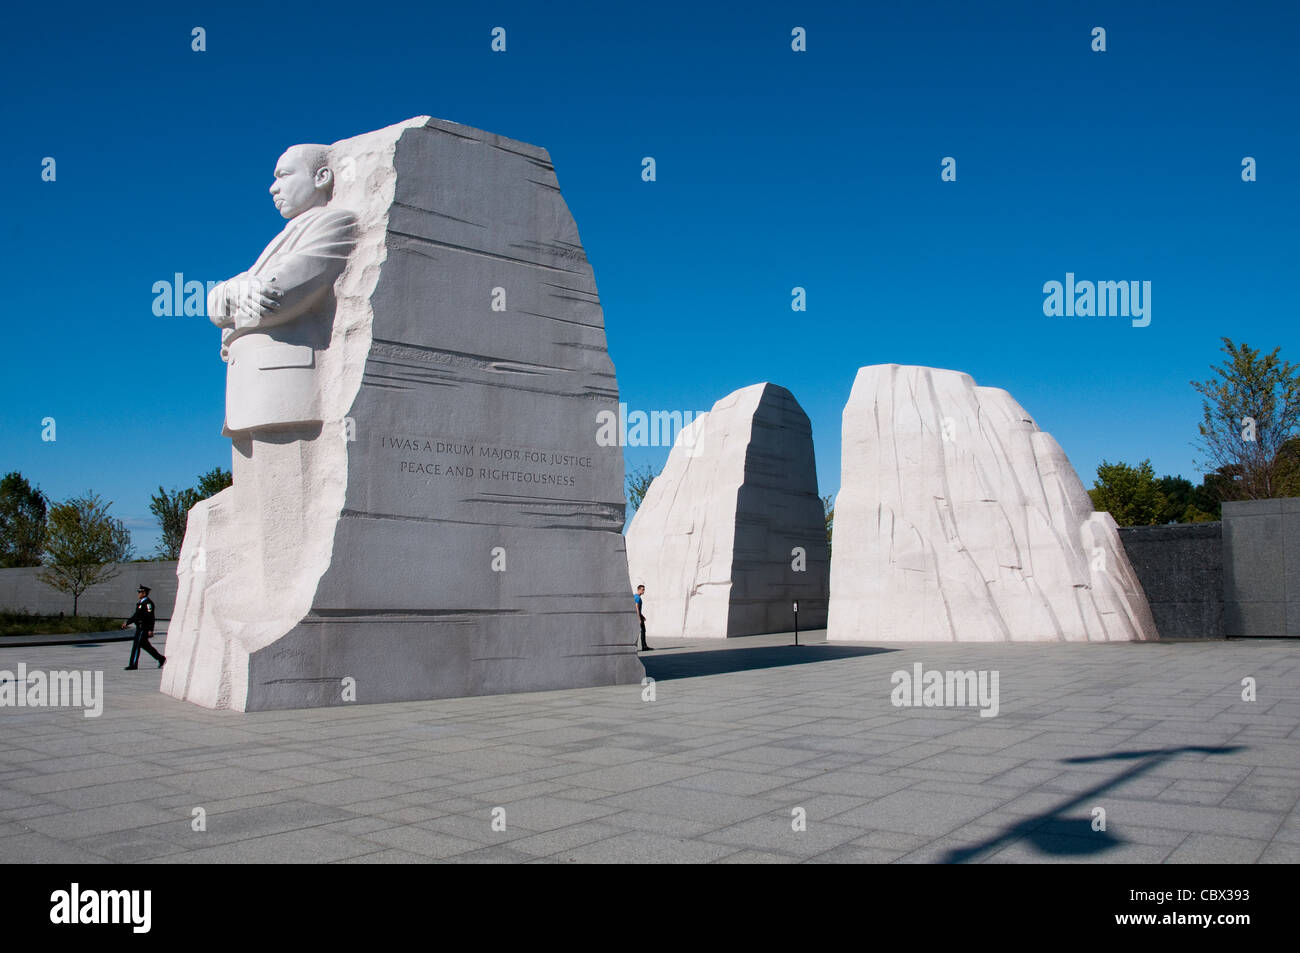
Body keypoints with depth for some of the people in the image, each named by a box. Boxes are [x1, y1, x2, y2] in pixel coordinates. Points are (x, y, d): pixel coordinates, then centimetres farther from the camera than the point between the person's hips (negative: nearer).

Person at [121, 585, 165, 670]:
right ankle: (160, 658, 20)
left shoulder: (148, 603, -16)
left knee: (136, 645, -6)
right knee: (144, 645, 14)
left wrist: (150, 630, -24)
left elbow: (151, 617, -20)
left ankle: (133, 665, -1)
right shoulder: (140, 602, 16)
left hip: (144, 628, -10)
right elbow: (136, 616, 24)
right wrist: (127, 622, 19)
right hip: (140, 627, 10)